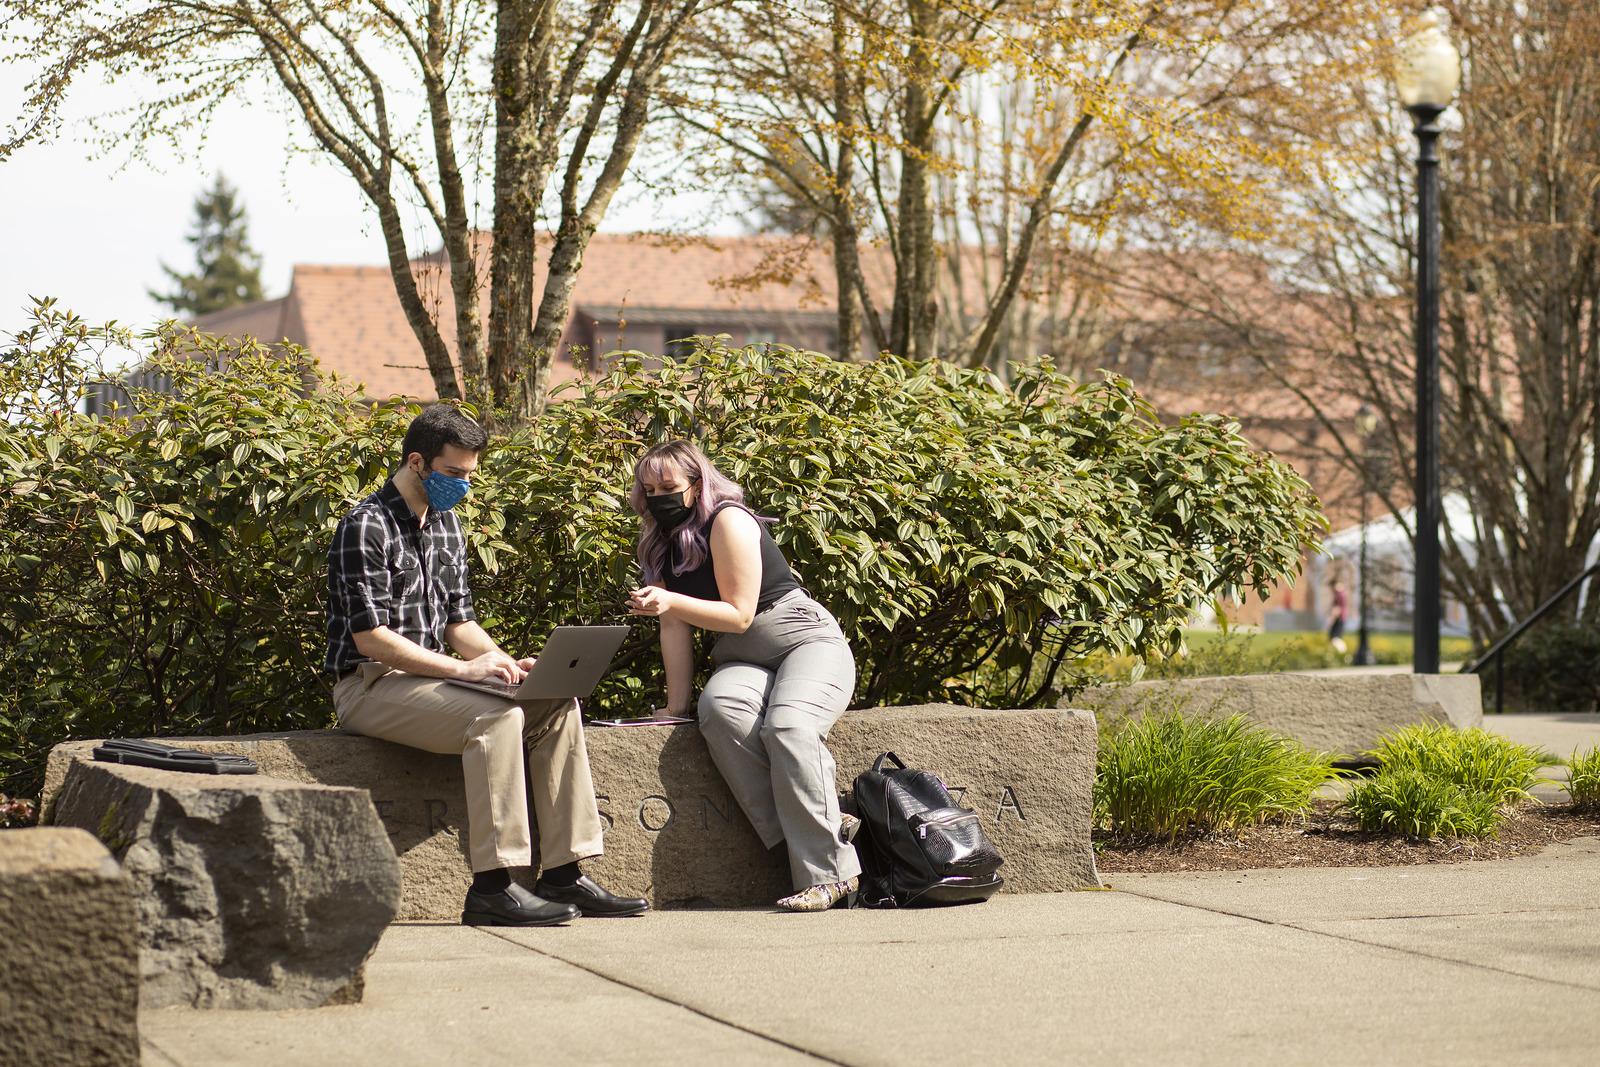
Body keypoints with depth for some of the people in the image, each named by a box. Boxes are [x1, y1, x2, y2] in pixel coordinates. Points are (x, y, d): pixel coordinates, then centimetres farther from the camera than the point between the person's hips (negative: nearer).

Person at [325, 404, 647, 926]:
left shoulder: (446, 523, 15)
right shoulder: (366, 527, -13)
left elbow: (459, 621, 18)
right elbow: (370, 637, -20)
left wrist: (508, 665, -2)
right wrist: (463, 668, -23)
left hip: (427, 676, 9)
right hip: (370, 686, -9)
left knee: (557, 705, -7)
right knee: (495, 717, -31)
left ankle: (564, 876, -9)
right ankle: (491, 888, -31)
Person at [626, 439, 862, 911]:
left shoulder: (727, 521, -11)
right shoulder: (664, 544, 12)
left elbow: (739, 614, -14)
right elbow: (675, 627, 9)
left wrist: (669, 601, -24)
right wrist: (676, 706, 3)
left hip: (808, 641, -6)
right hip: (742, 661, 6)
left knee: (787, 726, -35)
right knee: (720, 711, -31)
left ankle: (829, 873, -36)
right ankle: (801, 830, -35)